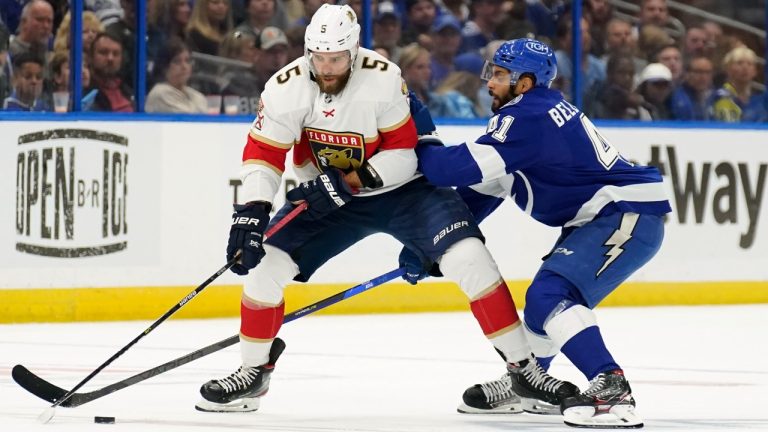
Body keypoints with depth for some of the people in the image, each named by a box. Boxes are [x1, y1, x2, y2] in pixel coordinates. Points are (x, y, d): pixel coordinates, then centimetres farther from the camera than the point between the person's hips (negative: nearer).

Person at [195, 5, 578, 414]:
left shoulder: (384, 78, -26)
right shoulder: (287, 87, -18)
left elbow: (404, 153, -20)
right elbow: (262, 154, -13)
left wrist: (351, 180, -31)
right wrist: (251, 212, -27)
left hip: (401, 188, -3)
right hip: (325, 196, 3)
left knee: (468, 258, -20)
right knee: (266, 263, -11)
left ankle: (524, 366, -10)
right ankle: (253, 372, 10)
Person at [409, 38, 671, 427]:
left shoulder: (526, 117, -17)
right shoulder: (535, 113, 15)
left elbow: (468, 167, -25)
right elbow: (481, 190, 18)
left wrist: (412, 149, -10)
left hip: (630, 213, -11)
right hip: (601, 217, 11)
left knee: (550, 296, -22)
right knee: (545, 297, 23)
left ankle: (611, 388, -31)